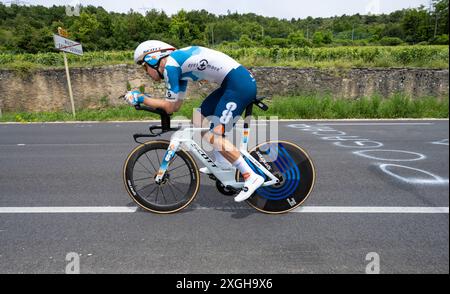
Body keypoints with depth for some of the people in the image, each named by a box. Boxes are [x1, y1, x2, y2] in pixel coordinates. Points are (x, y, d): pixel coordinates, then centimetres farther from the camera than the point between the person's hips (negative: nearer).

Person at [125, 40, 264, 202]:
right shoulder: (179, 65, 19)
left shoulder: (169, 64, -8)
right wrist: (143, 99, 18)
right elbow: (176, 105, 19)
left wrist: (140, 98, 7)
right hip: (232, 84, 10)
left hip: (240, 83, -10)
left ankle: (252, 177, -4)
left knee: (214, 137, -11)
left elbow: (170, 107, -4)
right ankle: (222, 163, 23)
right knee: (198, 121, 14)